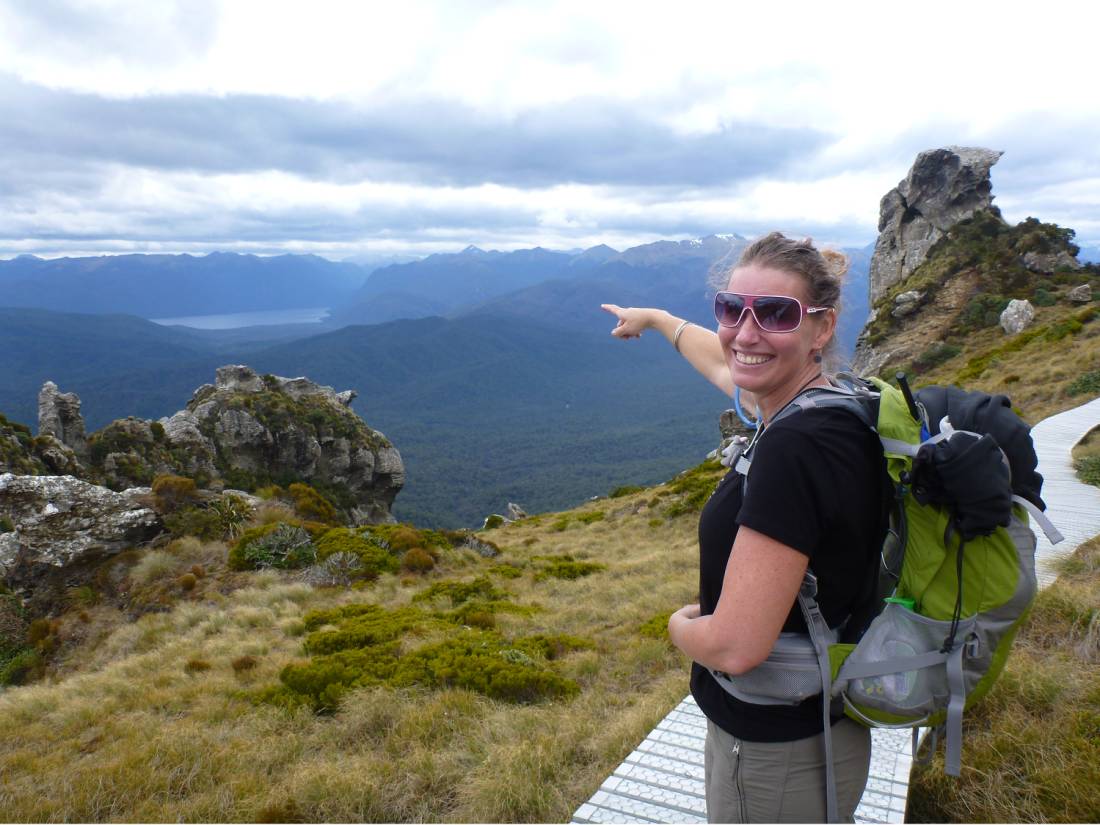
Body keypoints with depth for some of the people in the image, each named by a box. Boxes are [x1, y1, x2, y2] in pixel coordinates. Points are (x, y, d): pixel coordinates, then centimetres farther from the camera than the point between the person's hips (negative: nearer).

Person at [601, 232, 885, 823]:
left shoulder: (795, 448, -31)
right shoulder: (825, 409, -4)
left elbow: (735, 646, -31)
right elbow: (721, 362, 18)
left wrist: (679, 623, -9)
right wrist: (655, 318, 34)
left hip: (775, 759, -7)